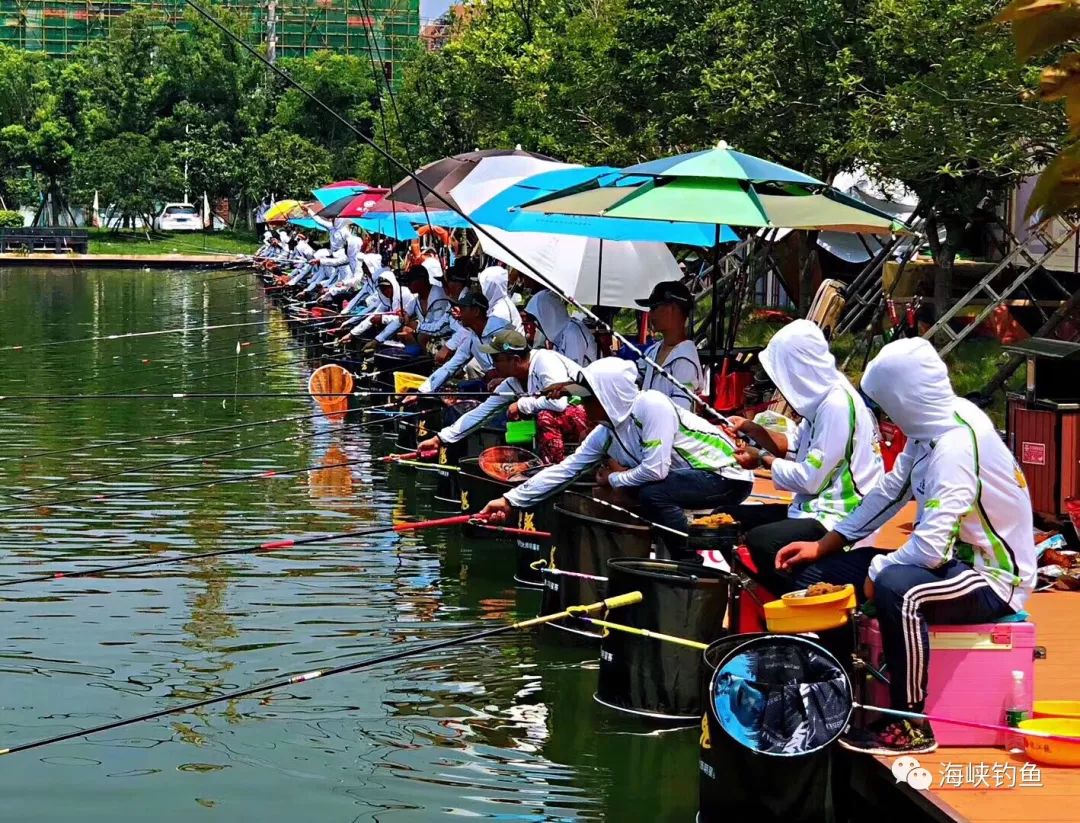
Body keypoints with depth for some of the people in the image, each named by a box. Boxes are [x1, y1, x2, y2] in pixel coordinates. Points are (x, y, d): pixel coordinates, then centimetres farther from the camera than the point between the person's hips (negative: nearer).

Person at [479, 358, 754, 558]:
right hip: (695, 478, 9)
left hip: (727, 475, -9)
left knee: (652, 493, -25)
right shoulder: (603, 435, 3)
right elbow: (564, 469, 6)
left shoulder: (651, 405, -22)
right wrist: (510, 500, 2)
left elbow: (655, 470, -28)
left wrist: (613, 478, -9)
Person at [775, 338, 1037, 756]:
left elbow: (930, 547, -32)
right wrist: (822, 546, 9)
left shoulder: (955, 447, -29)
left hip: (994, 579, -10)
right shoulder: (933, 423, -1)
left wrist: (875, 572, -14)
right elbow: (889, 493, 8)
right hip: (959, 558, 10)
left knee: (895, 589, -36)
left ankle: (911, 727, -23)